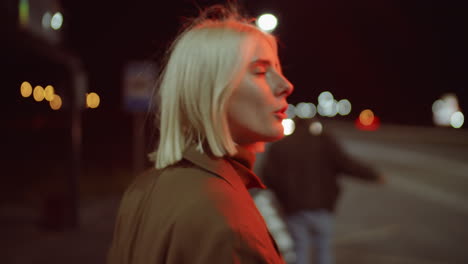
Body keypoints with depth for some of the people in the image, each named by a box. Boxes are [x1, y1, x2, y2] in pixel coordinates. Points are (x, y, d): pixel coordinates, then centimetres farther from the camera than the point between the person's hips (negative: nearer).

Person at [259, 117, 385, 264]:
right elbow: (345, 163, -9)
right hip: (319, 204, -1)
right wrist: (374, 175, -1)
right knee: (323, 248, 10)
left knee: (301, 249, 9)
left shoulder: (277, 146, 6)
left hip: (292, 208, 2)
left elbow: (267, 177, -3)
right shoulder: (323, 140, 0)